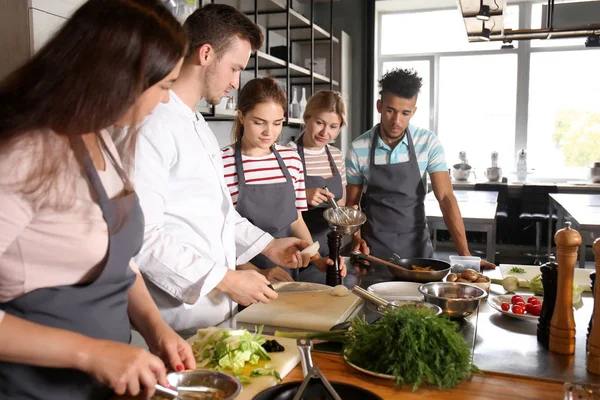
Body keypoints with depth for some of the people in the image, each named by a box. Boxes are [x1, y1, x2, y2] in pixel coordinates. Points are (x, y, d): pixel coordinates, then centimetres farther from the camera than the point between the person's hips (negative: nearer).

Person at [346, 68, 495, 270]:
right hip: (374, 248, 0)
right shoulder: (358, 149, -9)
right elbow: (351, 203, 1)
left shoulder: (428, 143, -9)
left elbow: (445, 197, -12)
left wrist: (464, 254, -19)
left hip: (416, 245, 1)